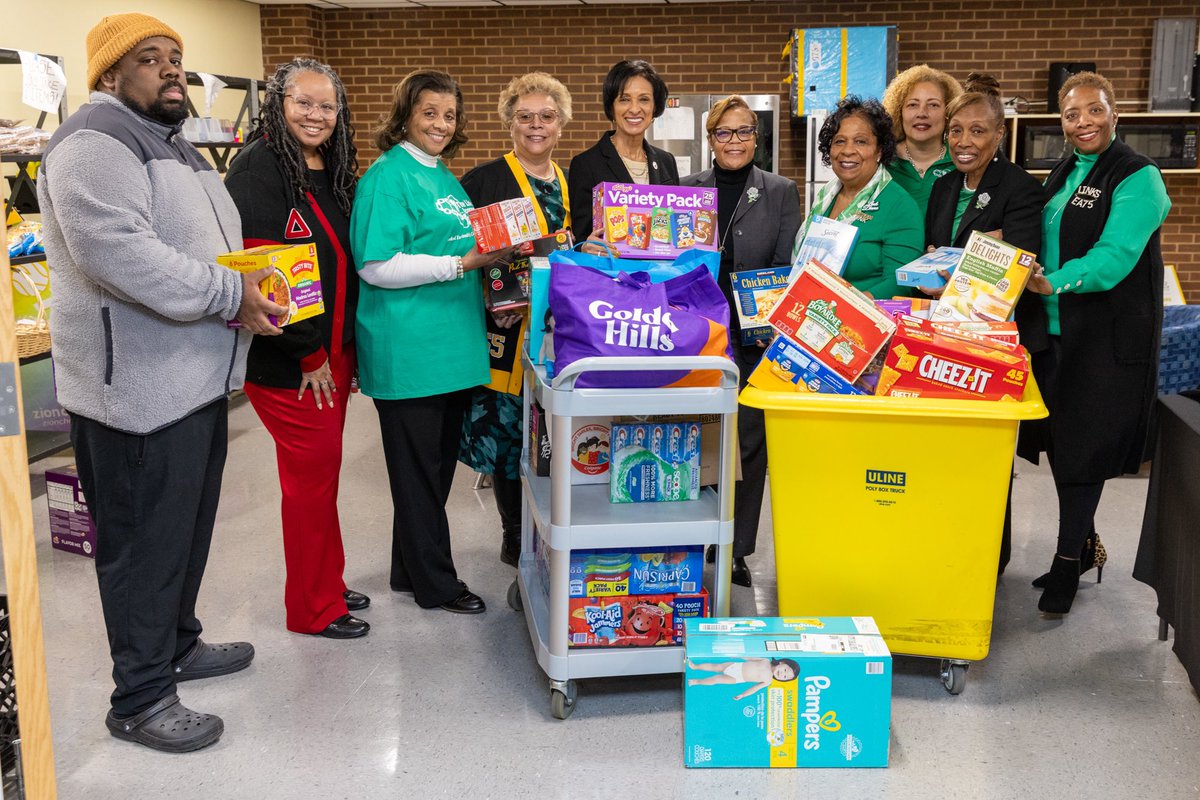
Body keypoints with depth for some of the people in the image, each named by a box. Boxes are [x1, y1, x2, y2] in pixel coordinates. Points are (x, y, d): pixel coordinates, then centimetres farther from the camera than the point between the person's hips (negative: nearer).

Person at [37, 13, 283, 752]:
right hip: (138, 388, -10)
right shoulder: (94, 144, -14)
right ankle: (140, 699, 12)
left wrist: (251, 288, 5)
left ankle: (178, 645, 38)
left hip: (196, 380, 10)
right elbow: (118, 254, -28)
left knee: (189, 526, 20)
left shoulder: (176, 146, 19)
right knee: (146, 543, -1)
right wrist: (230, 296, -24)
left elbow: (212, 247, 25)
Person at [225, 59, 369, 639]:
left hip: (333, 352, 8)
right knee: (312, 473, -1)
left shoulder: (333, 173, 12)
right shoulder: (257, 169, -14)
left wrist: (342, 346, 12)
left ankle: (326, 585, 29)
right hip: (288, 362, -8)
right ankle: (314, 608, 13)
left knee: (321, 471, 16)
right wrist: (308, 354, -16)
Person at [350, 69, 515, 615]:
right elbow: (377, 266, -20)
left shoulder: (445, 179, 15)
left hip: (451, 343, 9)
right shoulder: (387, 176, -11)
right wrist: (464, 262, -21)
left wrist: (494, 253, 7)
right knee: (420, 467, 4)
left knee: (439, 462, 16)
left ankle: (411, 569, 31)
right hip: (408, 351, -9)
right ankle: (435, 583, 16)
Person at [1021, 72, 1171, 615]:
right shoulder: (1063, 174, 15)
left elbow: (1116, 254, -23)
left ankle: (1068, 561, 10)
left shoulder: (1137, 177, -10)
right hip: (1054, 328, 7)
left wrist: (1054, 282, -38)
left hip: (1106, 335, -7)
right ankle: (1084, 542, 29)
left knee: (1082, 447, -3)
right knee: (1058, 438, 11)